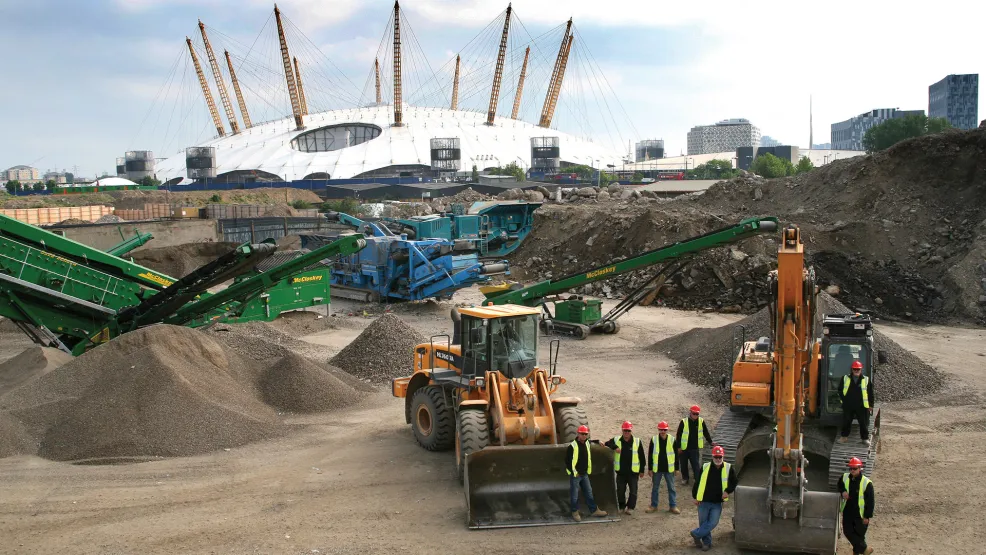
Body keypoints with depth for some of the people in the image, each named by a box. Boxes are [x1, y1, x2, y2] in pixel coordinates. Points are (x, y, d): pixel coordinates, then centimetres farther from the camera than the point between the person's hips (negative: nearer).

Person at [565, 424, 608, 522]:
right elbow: (567, 461, -14)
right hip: (575, 475, -6)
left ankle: (594, 510, 22)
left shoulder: (587, 443, 5)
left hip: (584, 474, 6)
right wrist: (574, 472, -13)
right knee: (575, 495, 3)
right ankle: (575, 512, 16)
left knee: (589, 493, 13)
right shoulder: (572, 446, -17)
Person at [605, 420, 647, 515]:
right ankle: (621, 507, 26)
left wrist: (642, 471, 2)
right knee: (620, 491, 10)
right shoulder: (616, 440, -1)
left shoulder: (637, 442, -5)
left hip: (633, 472, -2)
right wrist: (615, 447, -14)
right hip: (621, 472, 2)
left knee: (633, 491, 3)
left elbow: (642, 457, 1)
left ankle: (630, 507, 18)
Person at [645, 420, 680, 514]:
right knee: (655, 487, 10)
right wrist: (649, 468, 0)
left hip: (669, 469, 0)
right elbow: (650, 455, 2)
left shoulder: (672, 440, -2)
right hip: (657, 469, 0)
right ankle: (653, 505, 21)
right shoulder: (654, 440, -3)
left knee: (671, 488, 6)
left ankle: (673, 506, 15)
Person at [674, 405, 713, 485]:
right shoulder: (684, 422, -12)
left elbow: (705, 432, 13)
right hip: (684, 448, 0)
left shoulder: (701, 421, -4)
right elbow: (678, 435, -6)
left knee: (696, 465, -5)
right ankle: (685, 478, 31)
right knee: (684, 464, 13)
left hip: (695, 448, 0)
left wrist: (710, 441, 21)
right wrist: (678, 447, -6)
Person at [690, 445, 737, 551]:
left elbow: (733, 482, 6)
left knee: (713, 523, -6)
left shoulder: (728, 468, -4)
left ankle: (696, 534, 15)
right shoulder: (705, 467, -6)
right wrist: (695, 497, 1)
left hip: (717, 503, 0)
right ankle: (707, 542, 27)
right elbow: (697, 482, 2)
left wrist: (727, 491, -10)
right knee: (703, 523, 8)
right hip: (704, 501, 0)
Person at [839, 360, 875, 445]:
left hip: (862, 406, -1)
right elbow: (840, 390, 9)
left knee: (864, 423, 6)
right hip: (848, 406, 1)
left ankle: (865, 438, 20)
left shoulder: (866, 380, -1)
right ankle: (844, 436, 24)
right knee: (846, 422, 11)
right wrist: (844, 400, 2)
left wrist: (870, 405, 1)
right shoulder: (845, 378, 1)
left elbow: (870, 393, 2)